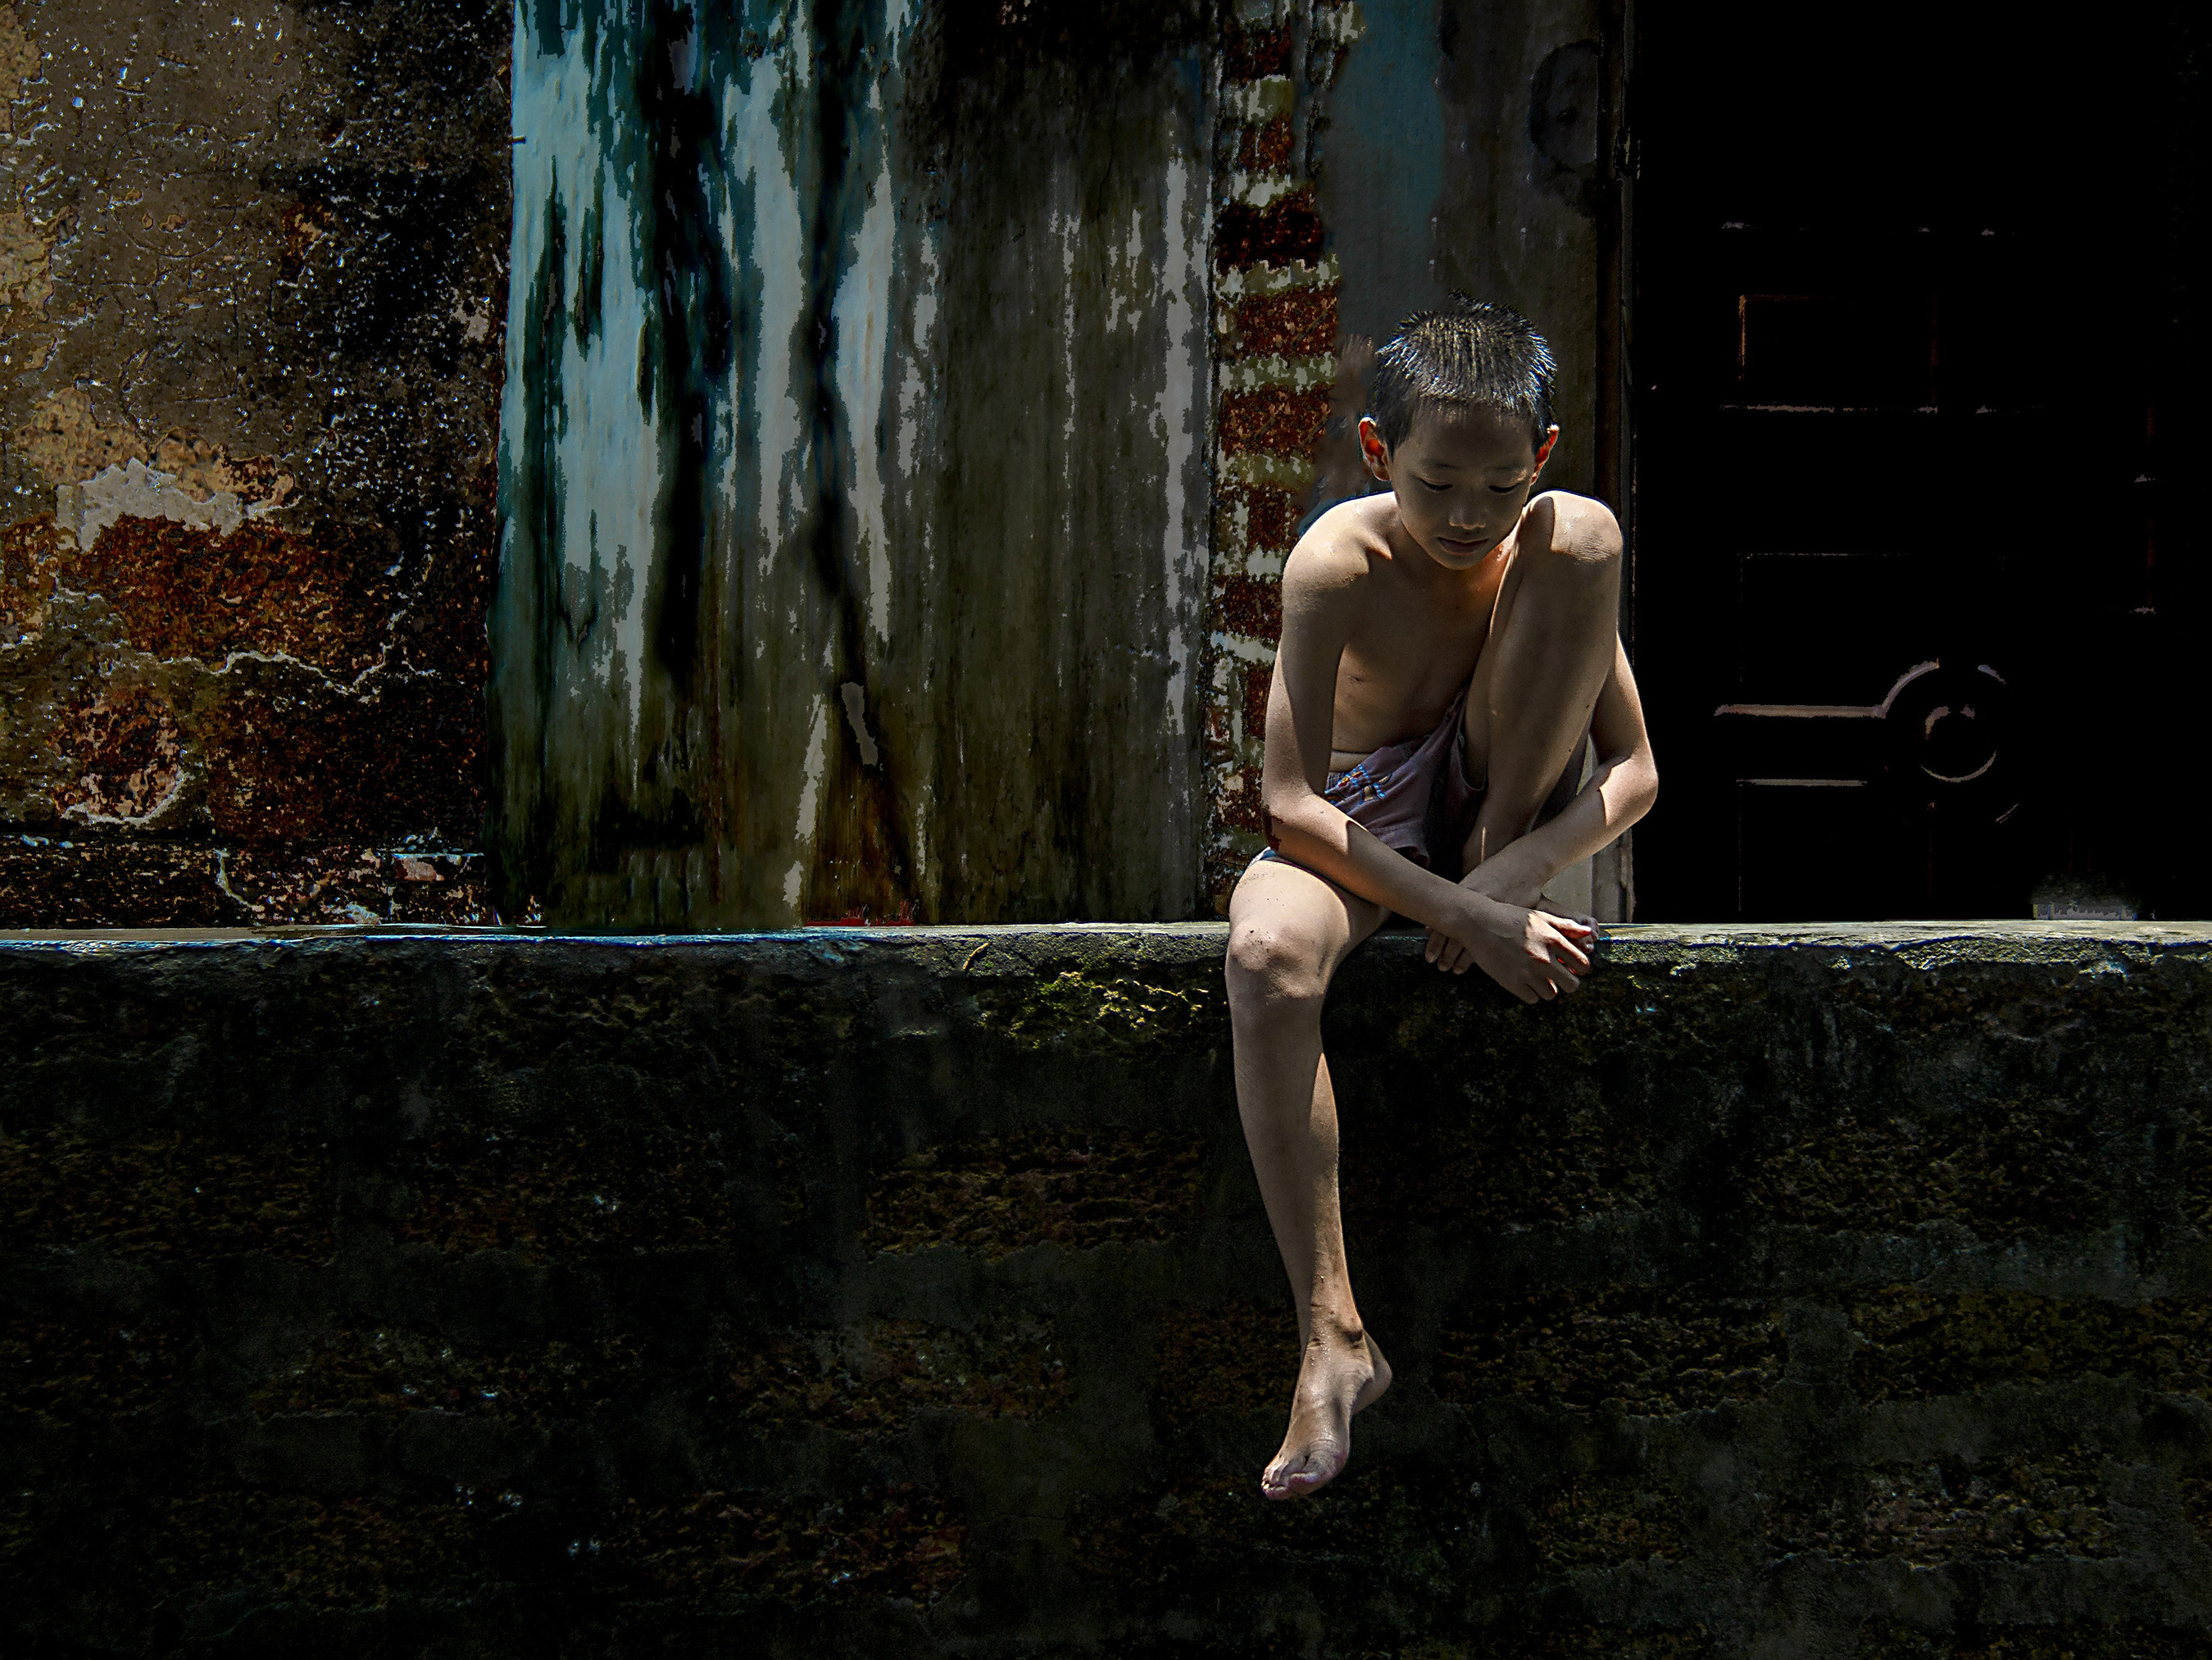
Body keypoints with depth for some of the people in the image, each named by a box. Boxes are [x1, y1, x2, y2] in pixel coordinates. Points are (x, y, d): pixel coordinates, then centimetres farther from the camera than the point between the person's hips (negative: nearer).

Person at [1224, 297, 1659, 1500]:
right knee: (1266, 956, -40)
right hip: (1360, 831, -2)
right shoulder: (1340, 564, -22)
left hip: (1507, 814, 2)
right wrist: (1464, 918, -33)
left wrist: (1514, 873, -28)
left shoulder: (1558, 539, -12)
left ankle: (1504, 850, -11)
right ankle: (1333, 1336, -38)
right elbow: (1288, 807, -25)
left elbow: (1632, 771, -10)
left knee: (1587, 538, -20)